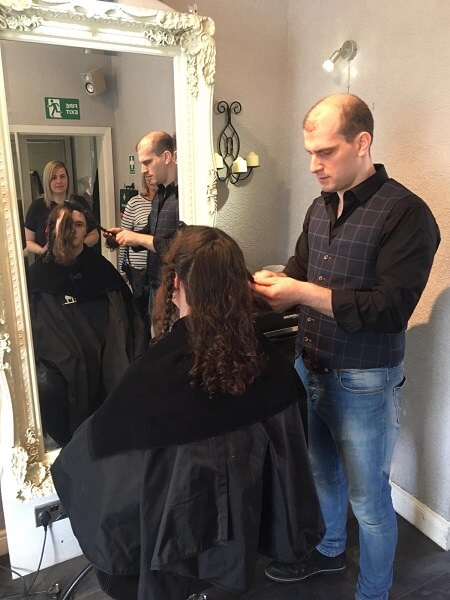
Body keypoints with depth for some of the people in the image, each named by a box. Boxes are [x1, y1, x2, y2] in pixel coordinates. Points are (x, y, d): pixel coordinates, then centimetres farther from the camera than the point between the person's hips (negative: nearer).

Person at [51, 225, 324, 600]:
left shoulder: (158, 370, -33)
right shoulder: (263, 355, -17)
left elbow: (104, 439, -18)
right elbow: (284, 444, -6)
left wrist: (65, 464, 5)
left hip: (177, 528, -4)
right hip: (240, 520, 4)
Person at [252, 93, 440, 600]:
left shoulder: (405, 213, -17)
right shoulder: (321, 207, 7)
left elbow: (390, 308, -24)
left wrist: (302, 293, -26)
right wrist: (274, 286, -9)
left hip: (364, 383, -7)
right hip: (309, 368, 7)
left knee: (368, 498, 12)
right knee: (320, 471, 25)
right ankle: (328, 550, 52)